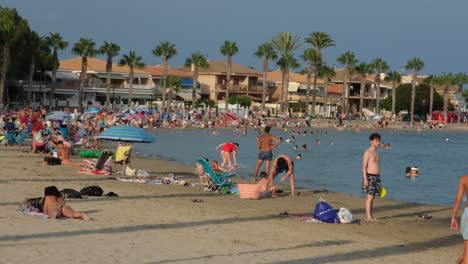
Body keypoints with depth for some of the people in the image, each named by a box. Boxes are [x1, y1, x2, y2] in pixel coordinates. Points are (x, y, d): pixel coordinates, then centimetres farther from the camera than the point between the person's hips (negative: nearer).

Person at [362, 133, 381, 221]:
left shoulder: (376, 152, 15)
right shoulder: (367, 152, -10)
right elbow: (364, 167, -13)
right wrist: (365, 179, -20)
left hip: (377, 176, 8)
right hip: (370, 177, -8)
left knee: (373, 197, 8)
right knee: (370, 196, -9)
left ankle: (371, 215, 11)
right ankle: (369, 217, -9)